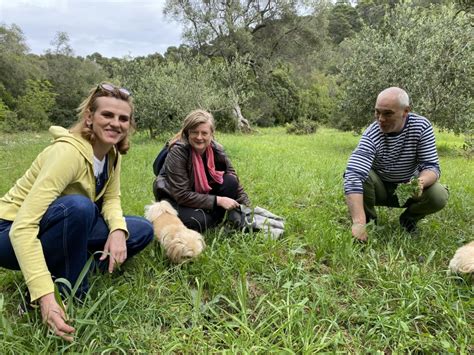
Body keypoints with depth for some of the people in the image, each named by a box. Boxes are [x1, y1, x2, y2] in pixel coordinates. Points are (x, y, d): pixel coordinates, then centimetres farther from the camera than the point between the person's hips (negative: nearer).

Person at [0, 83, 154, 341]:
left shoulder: (112, 153, -7)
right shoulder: (68, 152, -30)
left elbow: (111, 198, 3)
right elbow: (23, 227, -36)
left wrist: (118, 230, -20)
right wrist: (46, 296, -43)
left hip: (63, 229, 7)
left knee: (142, 230, -3)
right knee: (78, 206, -37)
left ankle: (63, 271, 0)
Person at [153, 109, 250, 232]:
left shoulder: (216, 150, -13)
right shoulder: (177, 152, -26)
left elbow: (235, 181, -4)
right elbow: (182, 195, -27)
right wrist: (218, 200, -29)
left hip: (203, 193, 5)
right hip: (175, 199, -5)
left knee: (230, 182, -19)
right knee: (197, 221, -33)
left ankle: (214, 222, -5)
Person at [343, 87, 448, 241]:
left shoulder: (422, 126, -17)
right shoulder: (372, 135, -28)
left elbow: (431, 166, -16)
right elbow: (353, 176, -41)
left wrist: (420, 182, -43)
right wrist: (359, 223, -52)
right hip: (379, 189, -2)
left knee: (440, 196, -27)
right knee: (356, 174, -32)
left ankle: (409, 218, 7)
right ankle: (369, 218, -4)